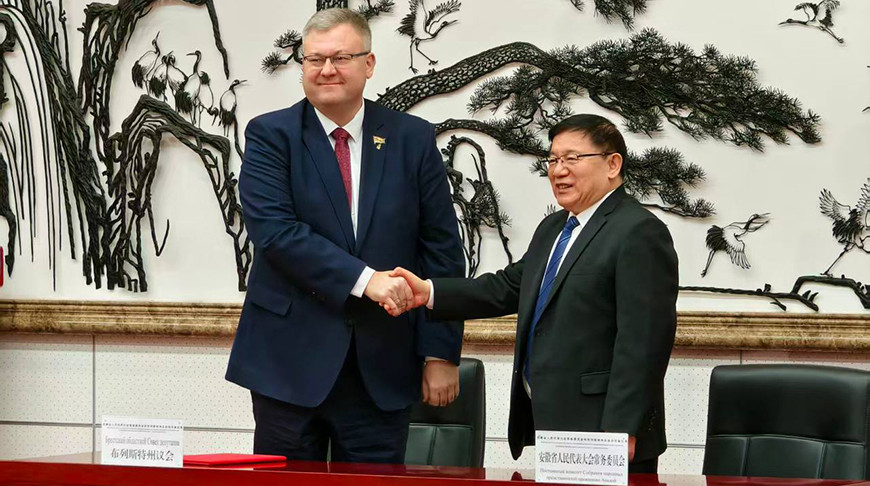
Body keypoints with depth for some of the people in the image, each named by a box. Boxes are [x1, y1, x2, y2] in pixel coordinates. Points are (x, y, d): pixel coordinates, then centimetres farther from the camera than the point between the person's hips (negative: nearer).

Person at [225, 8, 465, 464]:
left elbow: (442, 250, 6)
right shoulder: (270, 136, 1)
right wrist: (364, 279, -21)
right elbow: (274, 230, -14)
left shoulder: (412, 139, 6)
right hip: (290, 359, -1)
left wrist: (441, 352, 1)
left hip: (381, 367, 1)